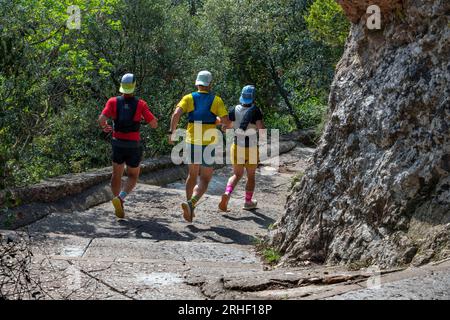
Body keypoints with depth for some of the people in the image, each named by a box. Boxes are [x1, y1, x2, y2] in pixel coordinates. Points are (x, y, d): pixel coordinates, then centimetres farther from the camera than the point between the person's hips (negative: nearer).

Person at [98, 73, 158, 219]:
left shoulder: (113, 101, -6)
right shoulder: (140, 104, -10)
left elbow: (101, 119, -17)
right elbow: (154, 124, -8)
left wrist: (104, 127, 8)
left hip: (118, 143, 2)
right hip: (134, 146, -2)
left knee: (117, 175, 19)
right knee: (133, 177, 13)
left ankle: (120, 207, 14)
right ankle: (120, 198, -14)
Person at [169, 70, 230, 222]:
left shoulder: (189, 98, 1)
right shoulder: (216, 100, -2)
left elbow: (176, 114, -15)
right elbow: (227, 122, -9)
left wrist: (172, 132, -4)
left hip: (191, 143, 3)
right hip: (208, 145, -3)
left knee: (192, 175, 23)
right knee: (204, 180, 3)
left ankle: (189, 210, 22)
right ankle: (191, 203, -24)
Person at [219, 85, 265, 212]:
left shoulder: (235, 110, -7)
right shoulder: (255, 111, -17)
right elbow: (261, 128, -23)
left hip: (236, 147, 3)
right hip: (251, 149, -3)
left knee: (237, 175, 17)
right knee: (251, 176, 19)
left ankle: (227, 194, -10)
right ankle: (248, 202, 29)